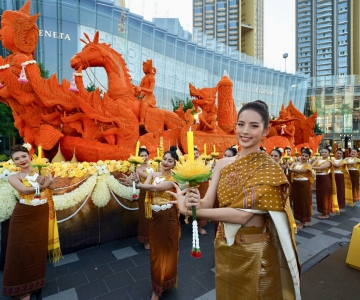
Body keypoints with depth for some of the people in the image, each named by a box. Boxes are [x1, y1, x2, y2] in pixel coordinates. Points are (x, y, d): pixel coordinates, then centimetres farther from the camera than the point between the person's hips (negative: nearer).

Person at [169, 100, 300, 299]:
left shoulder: (268, 168, -17)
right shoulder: (223, 163, -2)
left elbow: (243, 214, -25)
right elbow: (208, 203, -8)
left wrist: (189, 210, -24)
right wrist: (195, 201, -31)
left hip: (254, 252, -4)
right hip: (224, 247, 5)